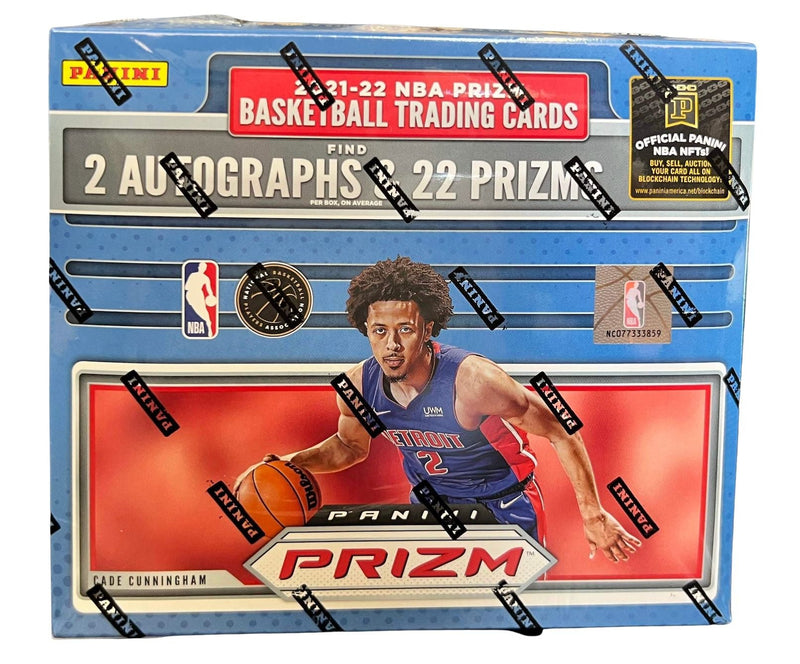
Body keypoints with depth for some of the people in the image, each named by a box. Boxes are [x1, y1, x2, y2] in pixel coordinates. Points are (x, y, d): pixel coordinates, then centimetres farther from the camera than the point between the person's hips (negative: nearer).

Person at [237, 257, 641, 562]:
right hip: (431, 502, 5)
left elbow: (560, 432, -22)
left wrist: (592, 515, -19)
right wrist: (290, 464, -10)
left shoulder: (472, 380, -35)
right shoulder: (359, 386, -18)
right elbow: (350, 445, 5)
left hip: (505, 505, -4)